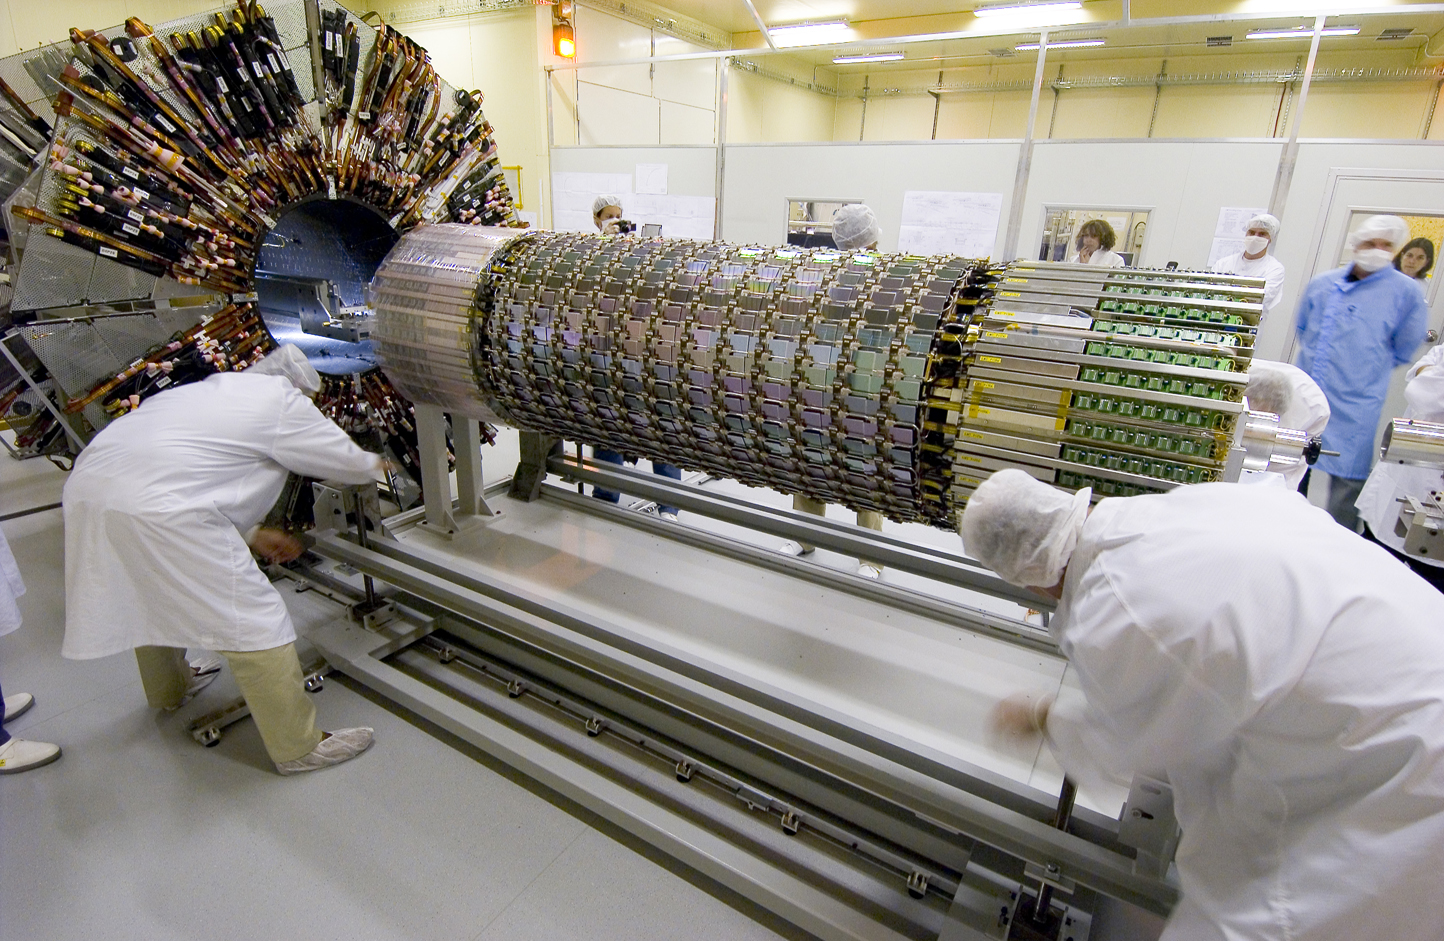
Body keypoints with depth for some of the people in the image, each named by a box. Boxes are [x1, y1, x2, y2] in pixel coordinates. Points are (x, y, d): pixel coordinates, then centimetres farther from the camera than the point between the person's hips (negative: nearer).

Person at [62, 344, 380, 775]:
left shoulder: (213, 390, 27)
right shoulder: (284, 402, 2)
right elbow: (348, 461, 10)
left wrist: (252, 534, 31)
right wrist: (374, 465, 33)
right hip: (157, 512, -10)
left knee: (154, 600, 34)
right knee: (255, 622, -2)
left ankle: (168, 689, 60)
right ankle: (298, 746, 7)